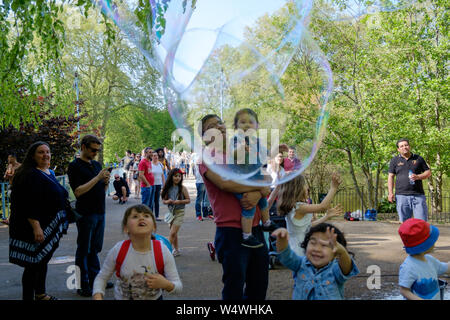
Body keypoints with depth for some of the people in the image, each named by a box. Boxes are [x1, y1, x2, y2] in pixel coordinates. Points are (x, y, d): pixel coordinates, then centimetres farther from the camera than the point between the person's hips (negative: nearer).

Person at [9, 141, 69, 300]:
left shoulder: (50, 173, 12)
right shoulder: (30, 175, -17)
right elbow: (28, 205, -24)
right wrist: (36, 227, -29)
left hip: (50, 228, 9)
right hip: (36, 229, -9)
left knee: (43, 260, 19)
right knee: (33, 264, -3)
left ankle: (40, 294, 33)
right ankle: (28, 296, 8)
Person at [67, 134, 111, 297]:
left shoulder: (97, 165, 13)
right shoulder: (75, 166, -8)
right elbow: (78, 191, -18)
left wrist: (106, 181, -4)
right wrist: (98, 178, -20)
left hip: (100, 213, 7)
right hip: (86, 214, -7)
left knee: (95, 249, 14)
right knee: (84, 250, 1)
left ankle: (95, 279, 23)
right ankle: (83, 285, 8)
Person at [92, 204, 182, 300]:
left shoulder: (163, 251, -23)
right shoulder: (118, 250, -22)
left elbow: (178, 286, -17)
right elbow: (101, 277, -7)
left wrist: (166, 284, -38)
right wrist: (97, 297, -25)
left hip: (154, 297, 0)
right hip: (122, 297, 0)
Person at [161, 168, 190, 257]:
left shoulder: (182, 188, -7)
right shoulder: (168, 188, 2)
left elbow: (188, 200, -4)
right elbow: (164, 200, 8)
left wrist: (180, 201, -18)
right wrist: (167, 201, -14)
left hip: (179, 212, -4)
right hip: (171, 212, 4)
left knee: (172, 233, -11)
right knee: (174, 233, 14)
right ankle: (176, 250, 27)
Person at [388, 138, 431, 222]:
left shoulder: (418, 158, 13)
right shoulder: (395, 160, 11)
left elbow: (428, 172, 15)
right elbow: (391, 176, 9)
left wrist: (418, 177, -6)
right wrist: (390, 193, -2)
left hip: (418, 195, 0)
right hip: (401, 196, 0)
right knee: (404, 222, 2)